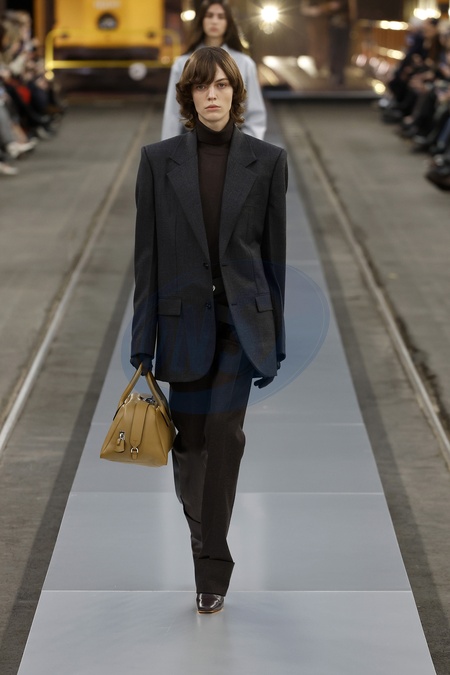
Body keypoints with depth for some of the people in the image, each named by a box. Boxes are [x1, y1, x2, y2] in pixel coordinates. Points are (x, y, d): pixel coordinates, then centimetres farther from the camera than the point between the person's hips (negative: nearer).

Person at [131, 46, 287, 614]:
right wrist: (143, 342, -1)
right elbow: (147, 253, 2)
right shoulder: (159, 160, 1)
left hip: (241, 319, -1)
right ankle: (207, 547, 35)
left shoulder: (266, 160, 1)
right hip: (185, 318, 1)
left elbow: (274, 250, 4)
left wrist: (274, 339, 3)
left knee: (223, 436, -7)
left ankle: (211, 572, 3)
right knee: (188, 440, 8)